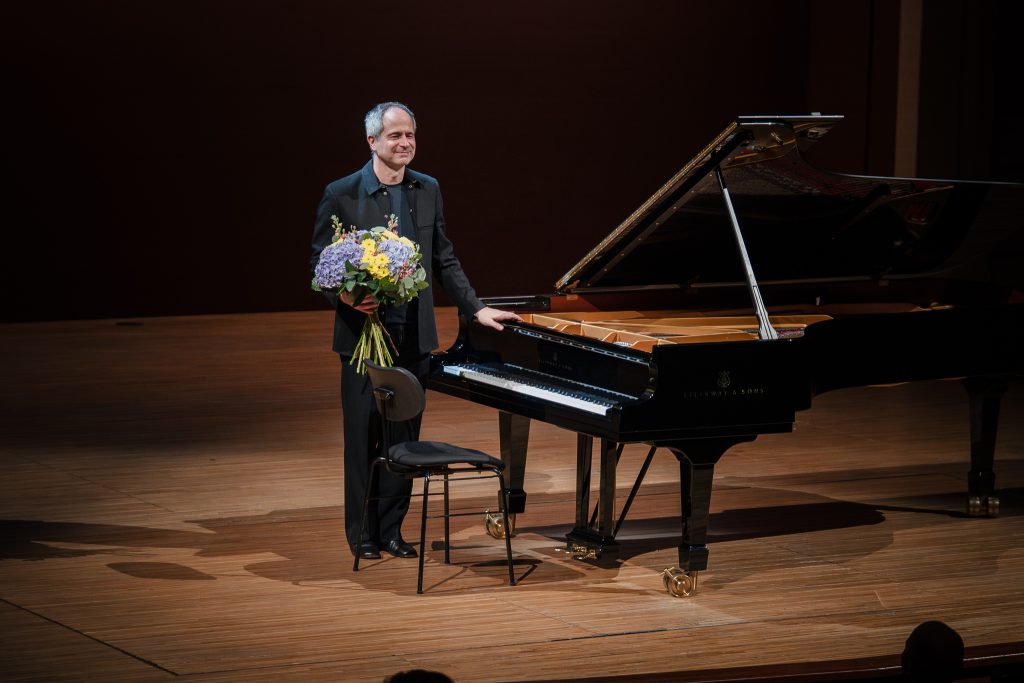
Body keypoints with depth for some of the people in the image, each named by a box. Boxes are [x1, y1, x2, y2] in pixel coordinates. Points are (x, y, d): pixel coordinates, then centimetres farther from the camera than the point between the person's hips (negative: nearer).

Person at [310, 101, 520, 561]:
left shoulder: (427, 191, 8)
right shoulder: (342, 195, -6)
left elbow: (444, 261, 15)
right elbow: (319, 265, -4)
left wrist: (476, 308, 11)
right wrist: (347, 297, -22)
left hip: (413, 336, 4)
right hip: (363, 336, -4)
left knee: (404, 437, 7)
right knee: (363, 436, 2)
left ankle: (391, 529, 16)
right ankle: (362, 533, 12)